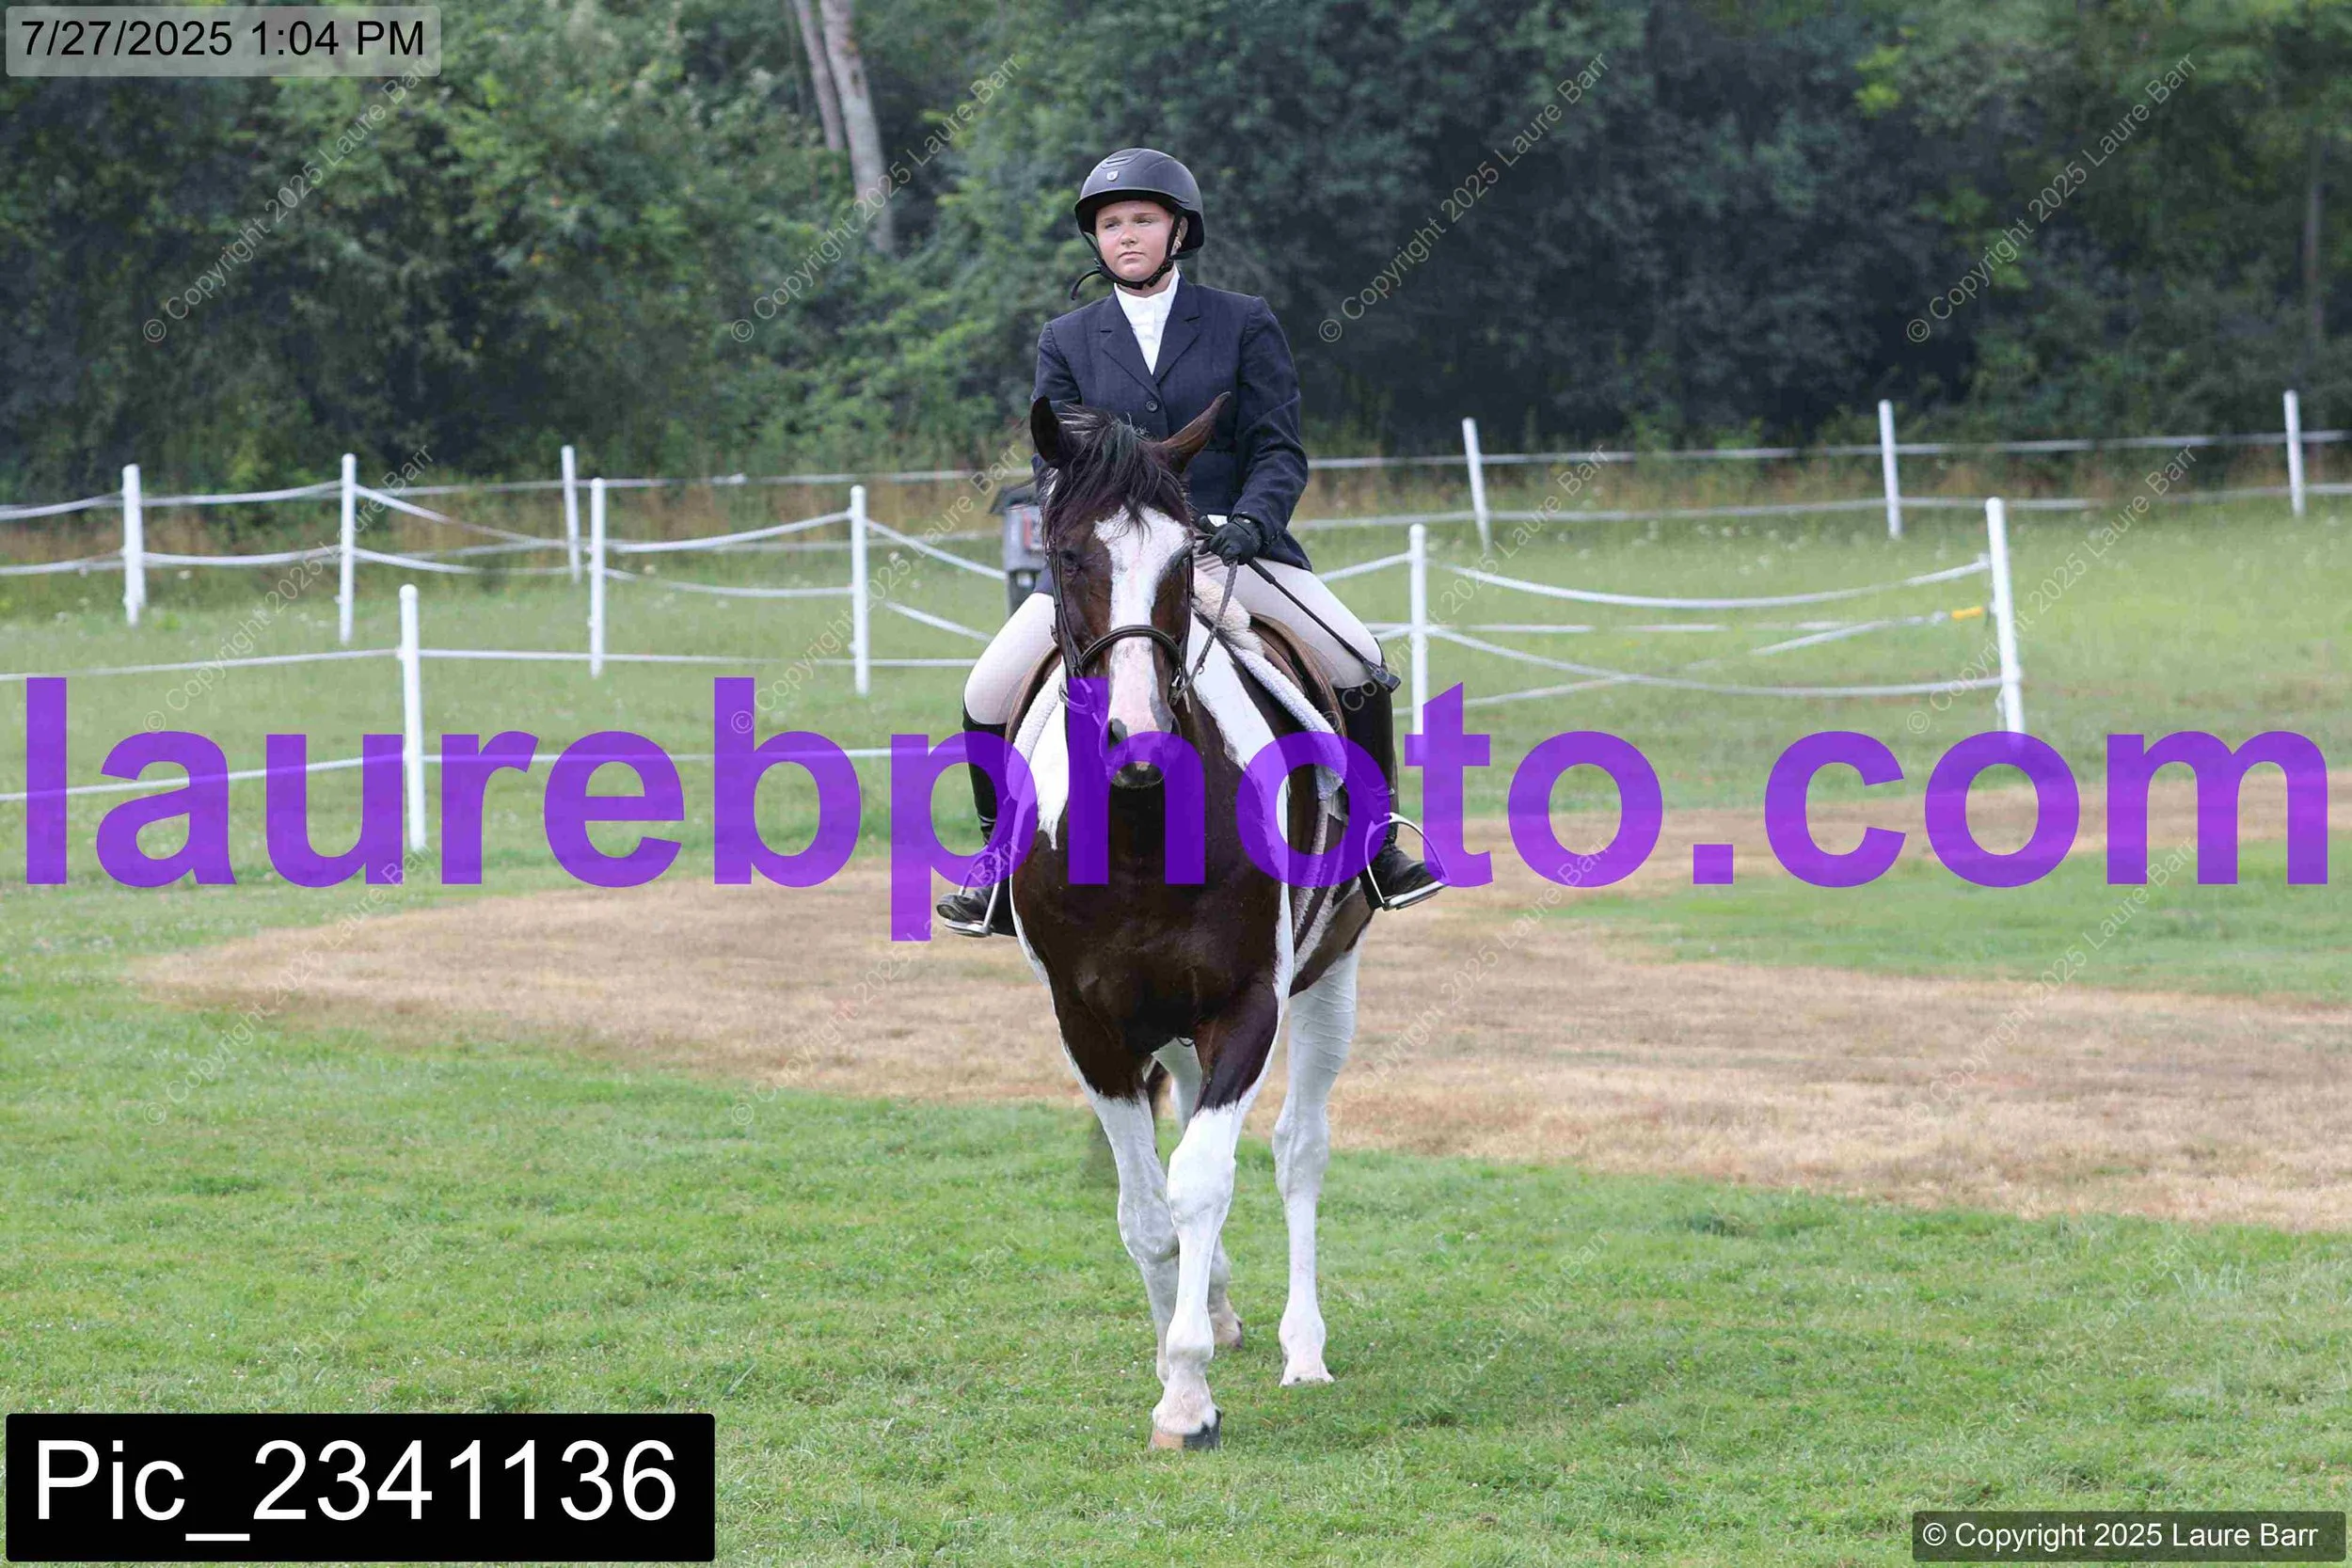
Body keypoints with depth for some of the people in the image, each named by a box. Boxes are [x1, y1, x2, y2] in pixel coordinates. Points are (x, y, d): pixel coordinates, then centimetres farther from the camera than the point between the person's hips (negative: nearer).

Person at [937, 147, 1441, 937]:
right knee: (989, 691, -15)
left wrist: (1246, 526, -19)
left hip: (1231, 541, -1)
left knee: (1357, 662, -20)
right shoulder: (1067, 341, 9)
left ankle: (1373, 842, -1)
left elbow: (1279, 451, 0)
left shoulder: (1244, 324, 5)